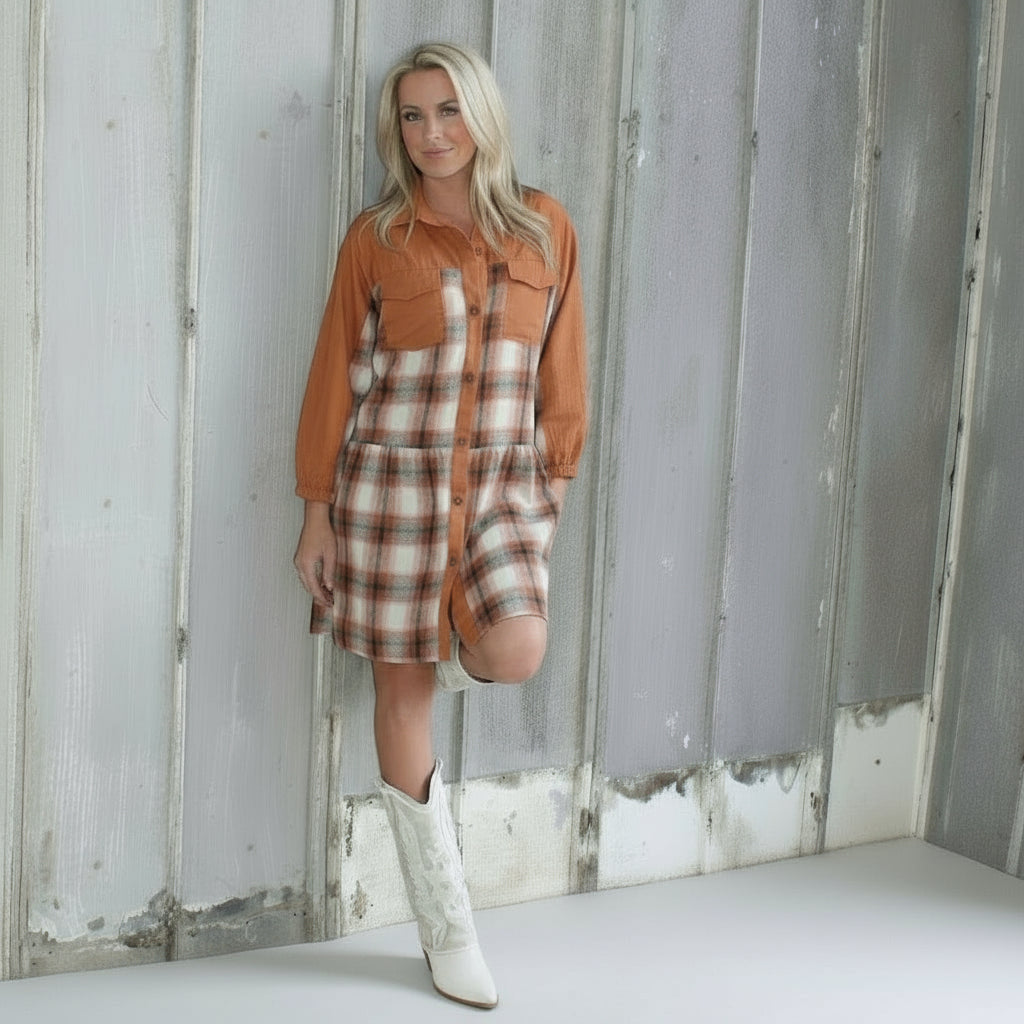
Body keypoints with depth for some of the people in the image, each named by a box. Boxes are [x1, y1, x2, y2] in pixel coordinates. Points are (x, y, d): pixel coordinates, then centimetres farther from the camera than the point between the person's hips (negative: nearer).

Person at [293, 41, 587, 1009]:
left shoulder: (545, 228, 4)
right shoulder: (375, 238, 0)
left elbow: (561, 370, 9)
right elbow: (335, 378, 2)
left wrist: (553, 485, 7)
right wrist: (317, 512, 0)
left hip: (503, 482, 1)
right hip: (393, 479, -1)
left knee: (517, 656, -22)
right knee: (402, 692, 2)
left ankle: (453, 647, 19)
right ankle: (447, 930, 17)